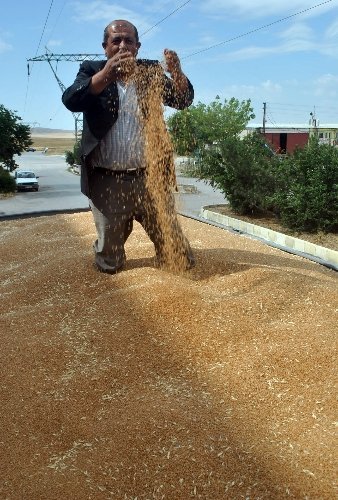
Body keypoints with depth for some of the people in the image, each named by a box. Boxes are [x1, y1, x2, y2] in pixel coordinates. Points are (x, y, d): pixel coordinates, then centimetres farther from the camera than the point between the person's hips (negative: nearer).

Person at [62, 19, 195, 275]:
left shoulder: (152, 71, 6)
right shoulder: (92, 71, 1)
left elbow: (183, 100, -2)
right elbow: (70, 101, -17)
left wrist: (176, 72, -23)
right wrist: (106, 74, -33)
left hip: (151, 176, 1)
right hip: (107, 179, 0)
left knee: (171, 238, 9)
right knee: (110, 265, 14)